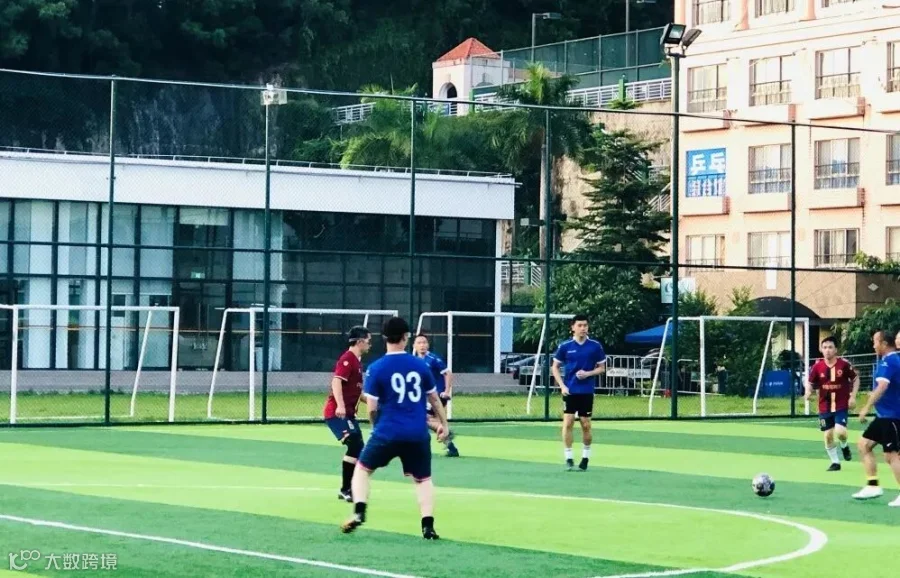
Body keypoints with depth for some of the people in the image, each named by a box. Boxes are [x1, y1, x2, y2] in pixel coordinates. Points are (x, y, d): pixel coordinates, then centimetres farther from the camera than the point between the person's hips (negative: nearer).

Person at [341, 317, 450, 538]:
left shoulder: (376, 369, -5)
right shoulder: (420, 365, 3)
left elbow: (372, 408, -4)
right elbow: (434, 398, 13)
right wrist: (444, 423, 27)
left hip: (388, 432, -2)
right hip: (418, 434, 2)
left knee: (362, 468, 18)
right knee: (423, 479, 16)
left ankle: (359, 512, 2)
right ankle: (428, 525, 1)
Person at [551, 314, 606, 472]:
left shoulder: (595, 346, -1)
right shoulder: (565, 346, -1)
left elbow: (602, 368, 7)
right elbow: (555, 367, 6)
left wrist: (588, 373, -12)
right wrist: (562, 386, -6)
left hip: (587, 392, 0)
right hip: (570, 391, 0)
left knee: (586, 425, 4)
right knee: (568, 423, -7)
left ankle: (585, 457, 20)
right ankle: (568, 458, 0)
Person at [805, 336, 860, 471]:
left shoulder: (844, 364, -12)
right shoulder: (817, 366, -7)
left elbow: (855, 379, 2)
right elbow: (810, 383, 4)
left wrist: (853, 396, -7)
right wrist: (808, 392, -17)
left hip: (842, 405, -3)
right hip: (825, 407, 3)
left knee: (840, 432, -19)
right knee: (828, 436, 5)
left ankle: (844, 446, 18)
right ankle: (835, 462, 23)